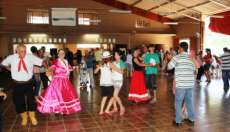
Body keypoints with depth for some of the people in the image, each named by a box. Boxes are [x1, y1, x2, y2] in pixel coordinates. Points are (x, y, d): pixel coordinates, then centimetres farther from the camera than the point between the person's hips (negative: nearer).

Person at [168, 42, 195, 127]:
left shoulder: (177, 57, -7)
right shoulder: (191, 58, 11)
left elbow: (169, 67, -2)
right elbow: (193, 70, 18)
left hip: (181, 84, -5)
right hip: (190, 83, 5)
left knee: (178, 102, 6)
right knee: (189, 101, 18)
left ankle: (178, 121, 11)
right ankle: (191, 119, 27)